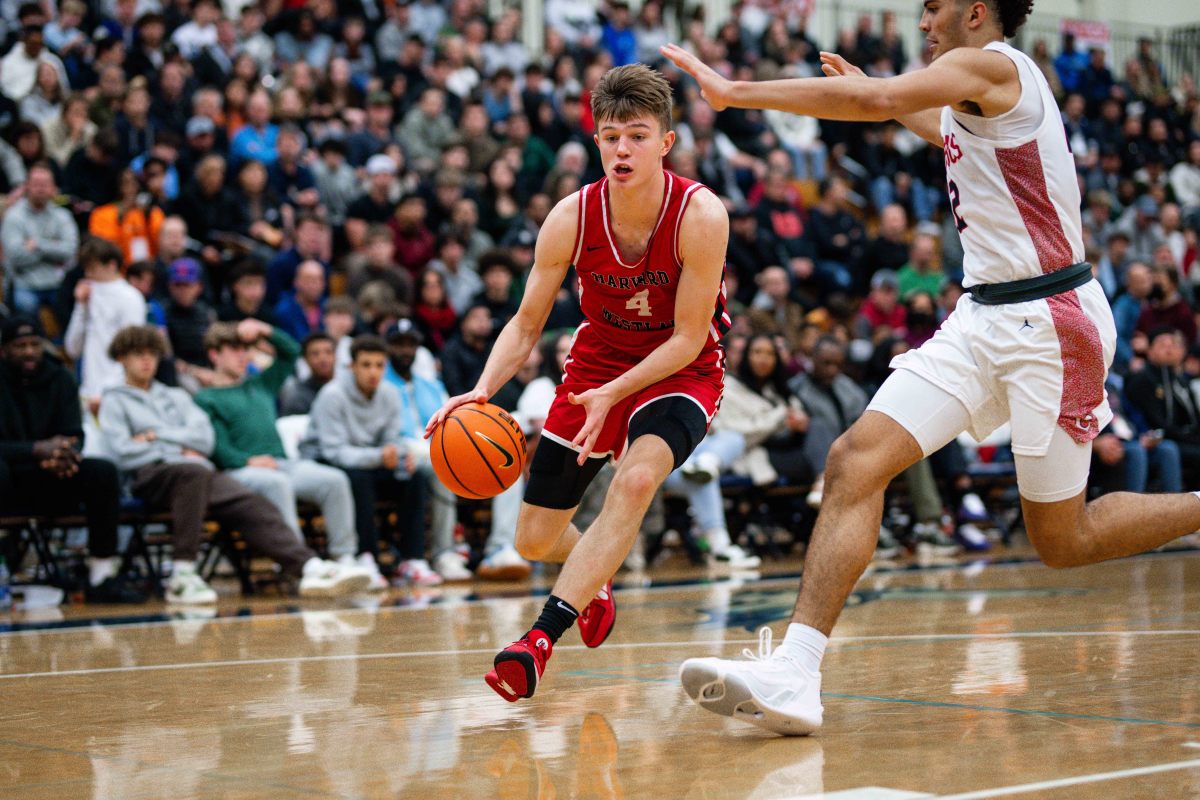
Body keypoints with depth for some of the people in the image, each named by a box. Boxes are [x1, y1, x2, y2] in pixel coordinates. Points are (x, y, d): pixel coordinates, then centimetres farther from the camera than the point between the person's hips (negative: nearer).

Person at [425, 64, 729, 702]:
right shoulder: (571, 219, -18)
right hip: (598, 362, 4)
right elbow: (526, 325, -9)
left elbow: (689, 339, -20)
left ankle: (541, 637, -35)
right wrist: (482, 391, -27)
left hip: (681, 373, -3)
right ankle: (593, 582, 46)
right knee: (534, 541, 8)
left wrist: (611, 395, -31)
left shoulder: (700, 215, -26)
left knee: (635, 481, -36)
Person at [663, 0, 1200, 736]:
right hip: (985, 321, 9)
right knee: (855, 460, -10)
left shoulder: (990, 65, -11)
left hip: (1048, 322, -9)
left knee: (1063, 541, 3)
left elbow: (874, 100, -29)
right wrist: (884, 99, 39)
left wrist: (735, 91, -25)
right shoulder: (985, 93, 17)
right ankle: (795, 675, -18)